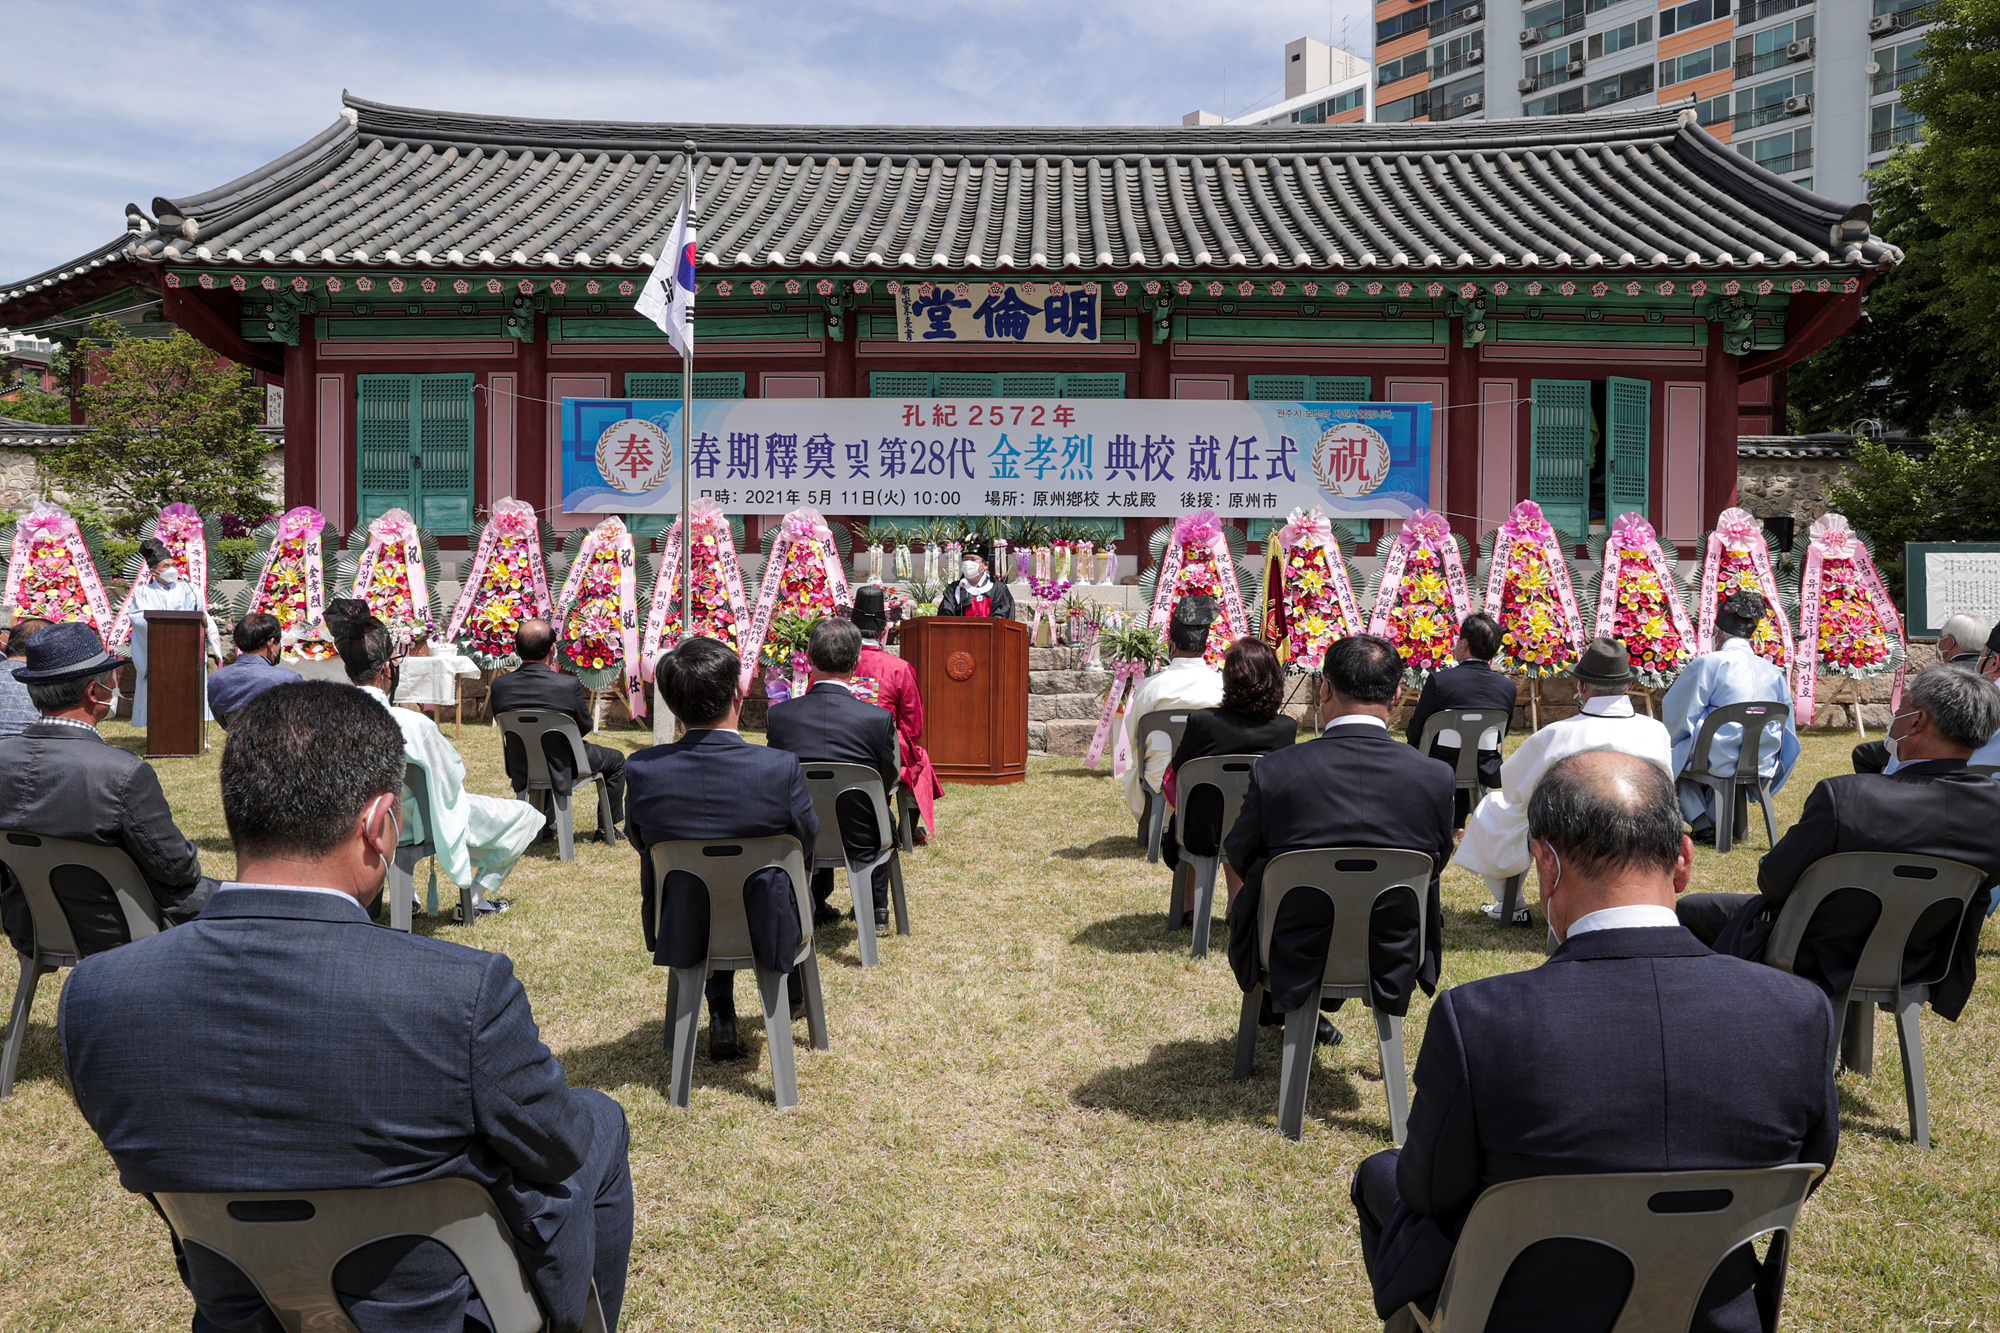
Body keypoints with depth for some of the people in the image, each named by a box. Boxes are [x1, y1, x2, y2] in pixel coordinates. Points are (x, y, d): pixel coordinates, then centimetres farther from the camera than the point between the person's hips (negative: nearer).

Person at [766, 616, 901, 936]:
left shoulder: (777, 715, -16)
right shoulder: (879, 719, -22)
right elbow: (890, 781, -6)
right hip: (859, 842, -2)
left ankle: (815, 906, 45)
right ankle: (876, 911, 41)